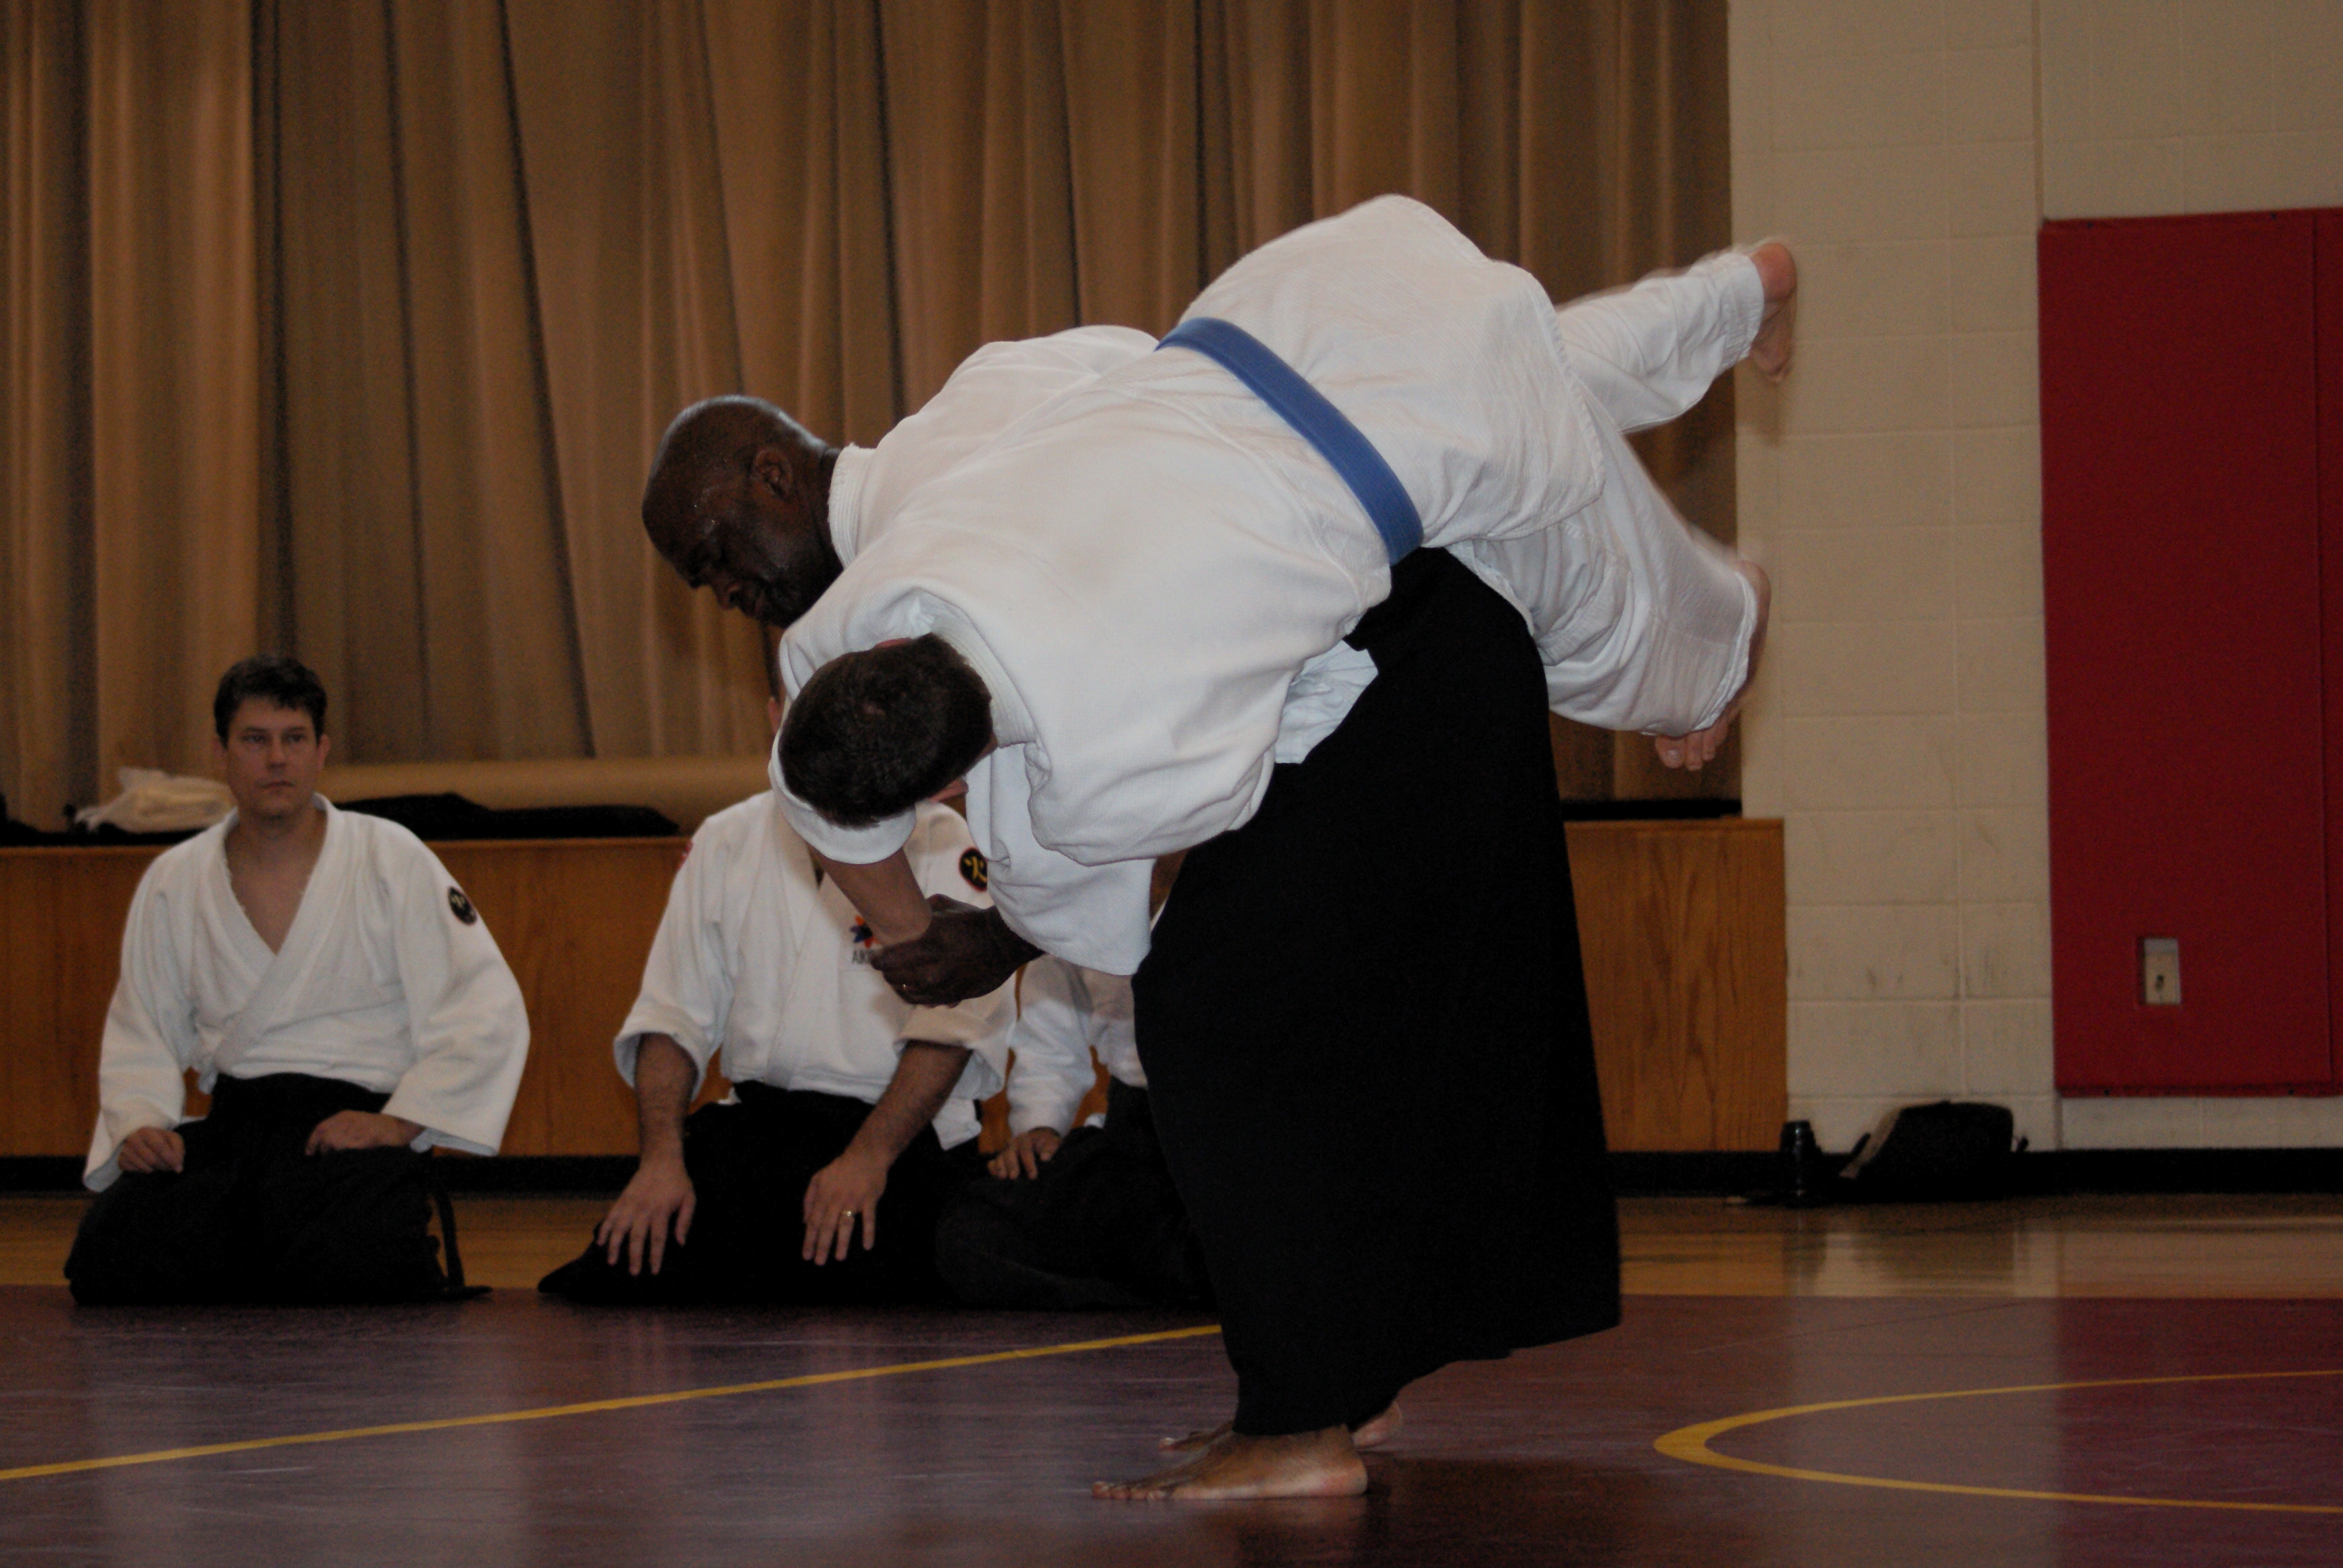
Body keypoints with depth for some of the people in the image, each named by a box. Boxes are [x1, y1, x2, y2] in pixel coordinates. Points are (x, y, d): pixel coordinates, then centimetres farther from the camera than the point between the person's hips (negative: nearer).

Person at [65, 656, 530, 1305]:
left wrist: (397, 1123, -12)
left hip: (356, 1118, -3)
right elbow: (140, 1035, 18)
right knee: (111, 1262, -24)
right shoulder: (173, 884, 13)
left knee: (352, 1266, -36)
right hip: (229, 1124, 3)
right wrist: (139, 1124, -3)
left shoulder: (391, 859, 3)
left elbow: (487, 1014, -2)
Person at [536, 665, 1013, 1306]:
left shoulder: (940, 843, 0)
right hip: (753, 1124, 3)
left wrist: (869, 1158, -23)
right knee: (630, 1261, -20)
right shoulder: (724, 843, 14)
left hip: (897, 1132, -3)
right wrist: (662, 1156, -8)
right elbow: (672, 1016, 10)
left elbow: (953, 1024, -10)